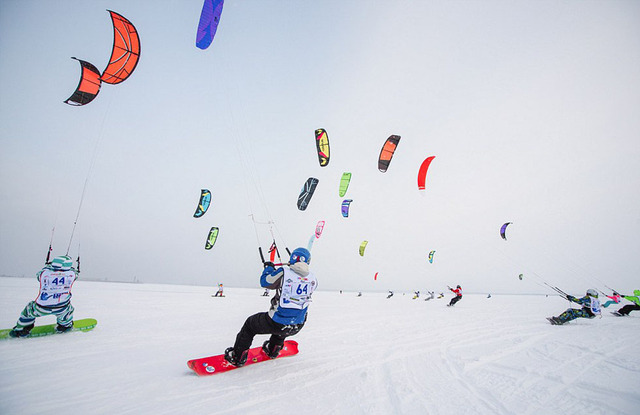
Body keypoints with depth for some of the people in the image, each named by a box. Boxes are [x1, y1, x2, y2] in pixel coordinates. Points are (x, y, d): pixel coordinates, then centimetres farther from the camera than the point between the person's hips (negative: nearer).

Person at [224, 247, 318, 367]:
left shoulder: (284, 272, -17)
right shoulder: (312, 278, -5)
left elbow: (265, 282, -2)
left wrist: (269, 267, 17)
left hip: (276, 324, -4)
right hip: (297, 327, 4)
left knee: (250, 324, 23)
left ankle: (238, 357, 32)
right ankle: (273, 350, 52)